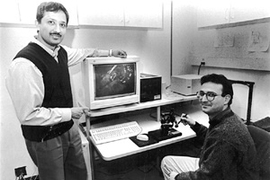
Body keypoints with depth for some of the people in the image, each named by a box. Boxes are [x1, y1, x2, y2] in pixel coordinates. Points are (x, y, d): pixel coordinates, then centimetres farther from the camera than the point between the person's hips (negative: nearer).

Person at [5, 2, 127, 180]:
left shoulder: (60, 52, -4)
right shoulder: (24, 63, -28)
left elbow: (83, 52, 17)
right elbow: (28, 115, -28)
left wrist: (110, 52, 25)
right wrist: (69, 113, -19)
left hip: (69, 128, 7)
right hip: (45, 138, -7)